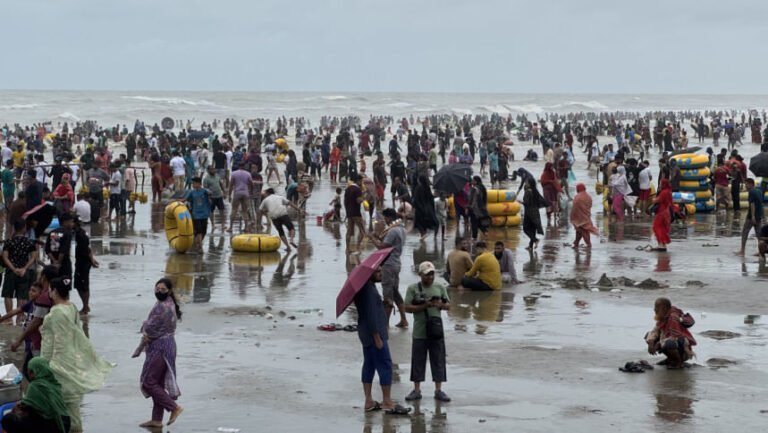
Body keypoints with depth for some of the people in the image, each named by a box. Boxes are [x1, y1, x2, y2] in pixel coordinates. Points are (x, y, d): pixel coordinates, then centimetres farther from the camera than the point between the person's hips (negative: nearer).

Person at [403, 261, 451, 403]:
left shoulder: (440, 287, 8)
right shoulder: (413, 289, -1)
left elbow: (448, 306, 11)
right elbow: (407, 308, -7)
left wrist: (441, 304, -11)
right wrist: (424, 306, -18)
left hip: (437, 331, 2)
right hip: (419, 332, -2)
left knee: (438, 360, 5)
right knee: (418, 361, 4)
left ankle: (438, 390, 12)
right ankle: (417, 390, 14)